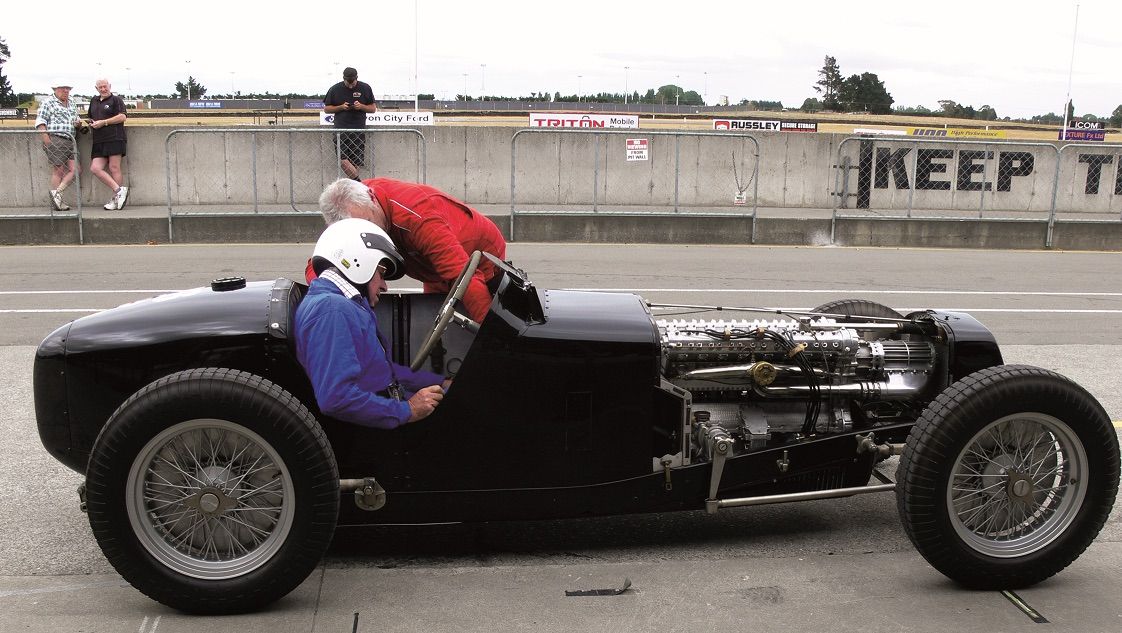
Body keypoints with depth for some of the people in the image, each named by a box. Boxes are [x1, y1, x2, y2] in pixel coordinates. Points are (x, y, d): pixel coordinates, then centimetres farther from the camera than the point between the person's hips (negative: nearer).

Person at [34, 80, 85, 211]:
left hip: (69, 141, 7)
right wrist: (46, 138, -15)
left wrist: (79, 124, 7)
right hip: (55, 139, -7)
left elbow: (76, 120, 32)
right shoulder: (49, 102, 0)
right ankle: (56, 202, -1)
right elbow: (40, 120, -5)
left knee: (75, 170, -2)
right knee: (58, 171, -6)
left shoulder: (71, 103, 21)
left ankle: (57, 192, 2)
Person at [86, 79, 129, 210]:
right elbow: (91, 118, 38)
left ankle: (116, 200, -5)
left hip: (115, 139, -7)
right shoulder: (94, 101, 24)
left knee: (114, 168, -9)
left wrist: (103, 122, -10)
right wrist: (91, 124, 16)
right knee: (95, 168, -7)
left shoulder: (116, 100, 3)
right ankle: (119, 190, -5)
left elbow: (122, 117, -10)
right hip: (99, 141, 7)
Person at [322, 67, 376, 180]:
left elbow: (373, 108, 11)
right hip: (341, 129, 0)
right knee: (342, 160, -18)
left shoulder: (365, 88, 7)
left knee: (356, 162, -1)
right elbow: (326, 109, 11)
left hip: (359, 130, 1)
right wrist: (341, 107, -6)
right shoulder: (335, 89, 6)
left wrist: (361, 106, -9)